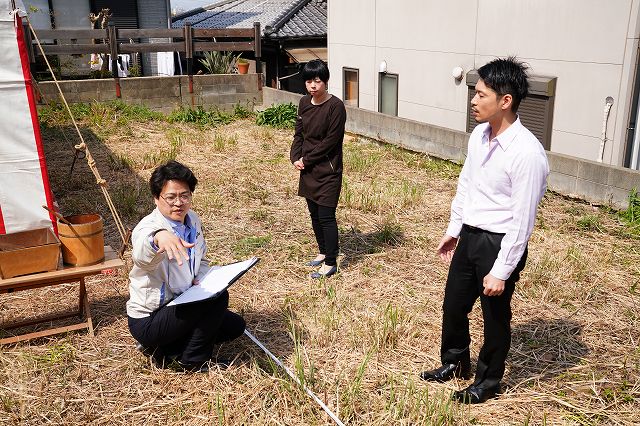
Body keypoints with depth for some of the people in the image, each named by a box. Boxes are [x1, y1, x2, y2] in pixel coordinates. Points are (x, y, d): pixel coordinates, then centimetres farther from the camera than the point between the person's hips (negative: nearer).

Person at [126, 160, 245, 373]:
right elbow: (142, 255, -51)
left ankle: (166, 348, 10)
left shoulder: (193, 220, 0)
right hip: (148, 321, -8)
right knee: (217, 298, -25)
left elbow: (201, 261, 17)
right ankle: (193, 362, -5)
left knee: (235, 325, 9)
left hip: (178, 307, 8)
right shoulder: (148, 227, -25)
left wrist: (201, 280, -6)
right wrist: (159, 236, -74)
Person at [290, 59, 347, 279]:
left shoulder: (336, 106, -15)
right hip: (308, 168, 7)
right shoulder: (304, 103, 7)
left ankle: (330, 262, 6)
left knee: (326, 215, -5)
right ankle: (323, 251, 34)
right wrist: (296, 158, -4)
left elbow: (330, 141, -17)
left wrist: (306, 160, -13)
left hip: (328, 170, -7)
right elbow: (299, 133, 11)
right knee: (314, 213, 16)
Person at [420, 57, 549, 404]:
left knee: (495, 317, 13)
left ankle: (487, 382, 37)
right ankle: (455, 363, 46)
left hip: (499, 243, -7)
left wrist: (501, 272, -18)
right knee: (453, 304, 21)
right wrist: (453, 229, 18)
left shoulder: (527, 153, -25)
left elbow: (522, 220, -22)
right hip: (469, 235, 8)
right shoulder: (479, 135, 0)